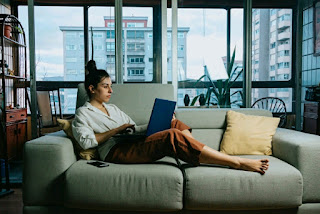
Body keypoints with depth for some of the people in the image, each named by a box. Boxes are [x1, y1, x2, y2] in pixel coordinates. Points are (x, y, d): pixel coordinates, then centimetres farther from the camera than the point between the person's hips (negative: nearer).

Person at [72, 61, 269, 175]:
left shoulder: (113, 109, 28)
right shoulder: (83, 113, 7)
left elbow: (135, 129, 25)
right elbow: (85, 141, -10)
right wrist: (117, 129, -11)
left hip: (135, 144, 8)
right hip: (116, 151, -8)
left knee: (175, 124, -6)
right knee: (173, 136, -28)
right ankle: (237, 162, -26)